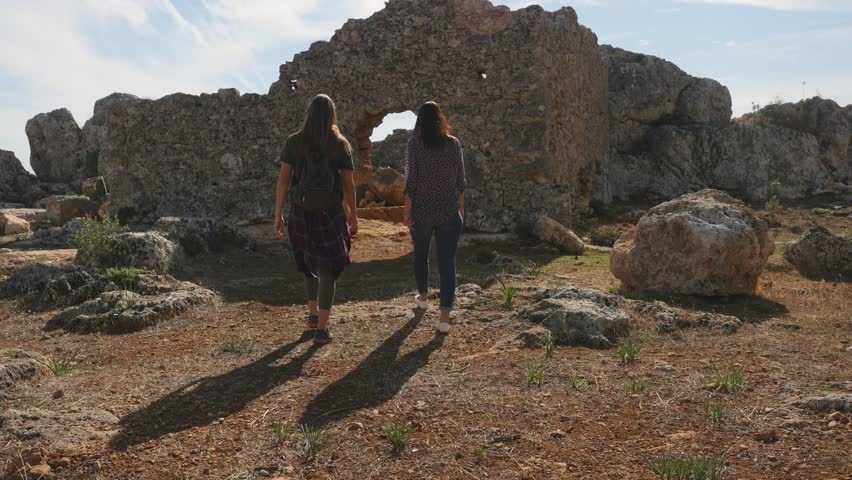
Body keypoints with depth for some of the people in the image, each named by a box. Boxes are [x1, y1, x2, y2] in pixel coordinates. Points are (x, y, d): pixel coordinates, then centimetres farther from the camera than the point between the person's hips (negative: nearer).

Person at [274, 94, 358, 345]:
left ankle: (313, 315, 34)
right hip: (330, 214, -2)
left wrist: (278, 216, -1)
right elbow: (349, 184, -4)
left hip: (300, 212, 3)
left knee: (309, 262, 25)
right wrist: (353, 216, 9)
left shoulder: (293, 142, -1)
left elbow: (283, 179, -6)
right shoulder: (341, 144, -5)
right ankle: (321, 330, 0)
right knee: (328, 270, 5)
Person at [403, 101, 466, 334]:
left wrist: (407, 211, -5)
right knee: (447, 262, 0)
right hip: (449, 212, 1)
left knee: (421, 253, 23)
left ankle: (423, 296, 42)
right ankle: (445, 316, -7)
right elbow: (460, 180, 5)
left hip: (422, 212, -1)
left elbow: (411, 180, -11)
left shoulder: (415, 143, -7)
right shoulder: (454, 143, 1)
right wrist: (461, 208, 15)